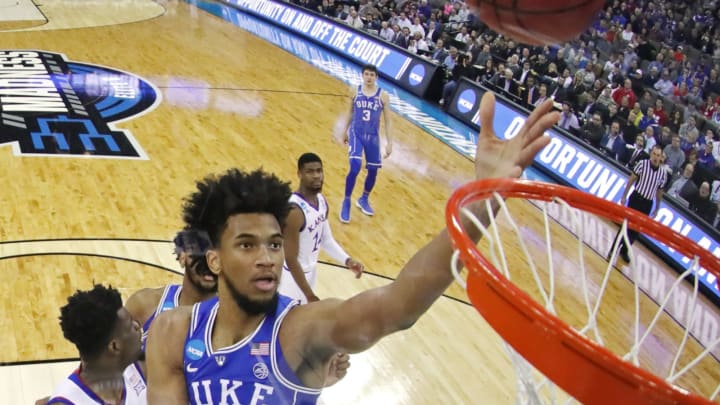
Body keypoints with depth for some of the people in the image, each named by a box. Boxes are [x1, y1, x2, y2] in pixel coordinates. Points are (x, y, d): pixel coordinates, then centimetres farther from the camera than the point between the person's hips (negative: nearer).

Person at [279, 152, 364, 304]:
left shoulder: (321, 201, -3)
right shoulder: (294, 210, -31)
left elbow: (326, 239, 10)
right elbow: (290, 260, -27)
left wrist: (347, 260, -6)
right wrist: (310, 296, -24)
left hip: (310, 271, 8)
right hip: (293, 275, -8)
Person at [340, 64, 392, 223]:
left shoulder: (383, 95, -4)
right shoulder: (355, 91, 0)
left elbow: (387, 120, 0)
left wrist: (389, 142, -3)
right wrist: (345, 131, 19)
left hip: (373, 136, 1)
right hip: (356, 133, -1)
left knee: (373, 170, 9)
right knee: (354, 167, -18)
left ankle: (364, 200, 36)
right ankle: (346, 203, -1)